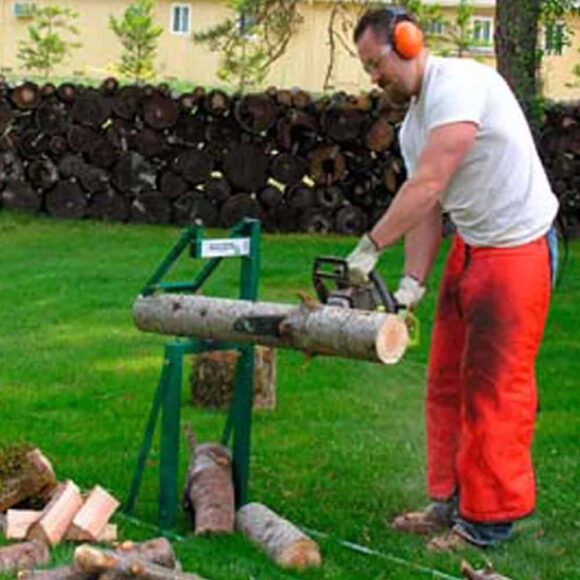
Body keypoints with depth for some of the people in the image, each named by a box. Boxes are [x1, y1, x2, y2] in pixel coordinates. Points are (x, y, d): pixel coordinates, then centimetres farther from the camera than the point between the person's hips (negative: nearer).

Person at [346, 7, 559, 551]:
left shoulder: (460, 83, -20)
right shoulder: (412, 124, 10)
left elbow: (428, 185, -27)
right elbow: (426, 212, 5)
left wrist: (369, 247, -25)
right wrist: (412, 283, -7)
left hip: (517, 246, -10)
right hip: (469, 246, 10)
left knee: (494, 385, -5)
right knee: (448, 379, 12)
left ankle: (489, 520, 4)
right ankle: (452, 502, 21)